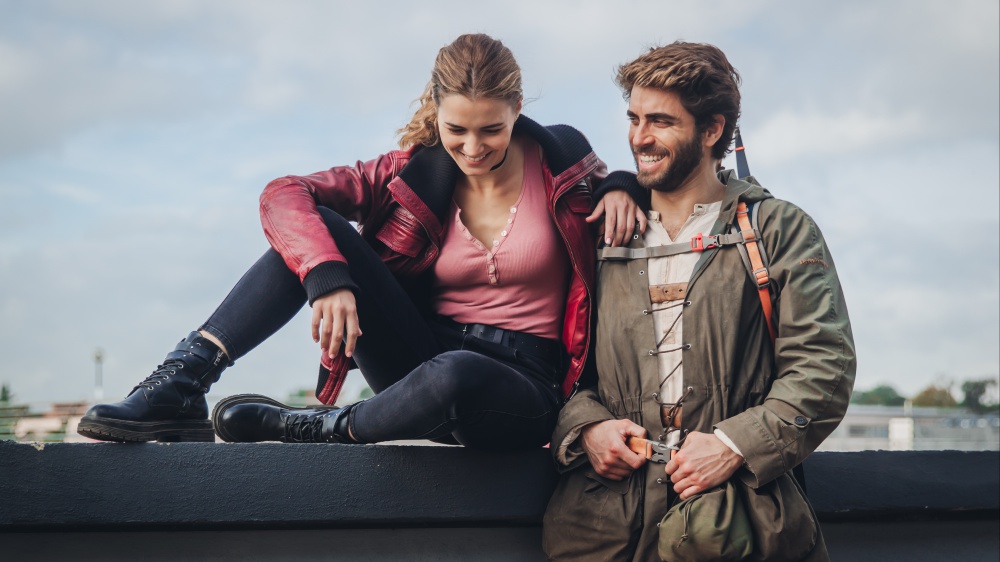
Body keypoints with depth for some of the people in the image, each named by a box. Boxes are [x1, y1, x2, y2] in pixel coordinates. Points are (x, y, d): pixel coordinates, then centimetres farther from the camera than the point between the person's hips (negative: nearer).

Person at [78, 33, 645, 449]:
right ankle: (183, 384, -21)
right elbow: (283, 194, -11)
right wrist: (327, 275, -29)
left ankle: (320, 427, -13)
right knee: (316, 227, -17)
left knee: (452, 375, -43)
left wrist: (615, 186, -7)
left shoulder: (559, 161, -4)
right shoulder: (415, 173, -2)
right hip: (426, 360, 2)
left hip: (525, 388, -2)